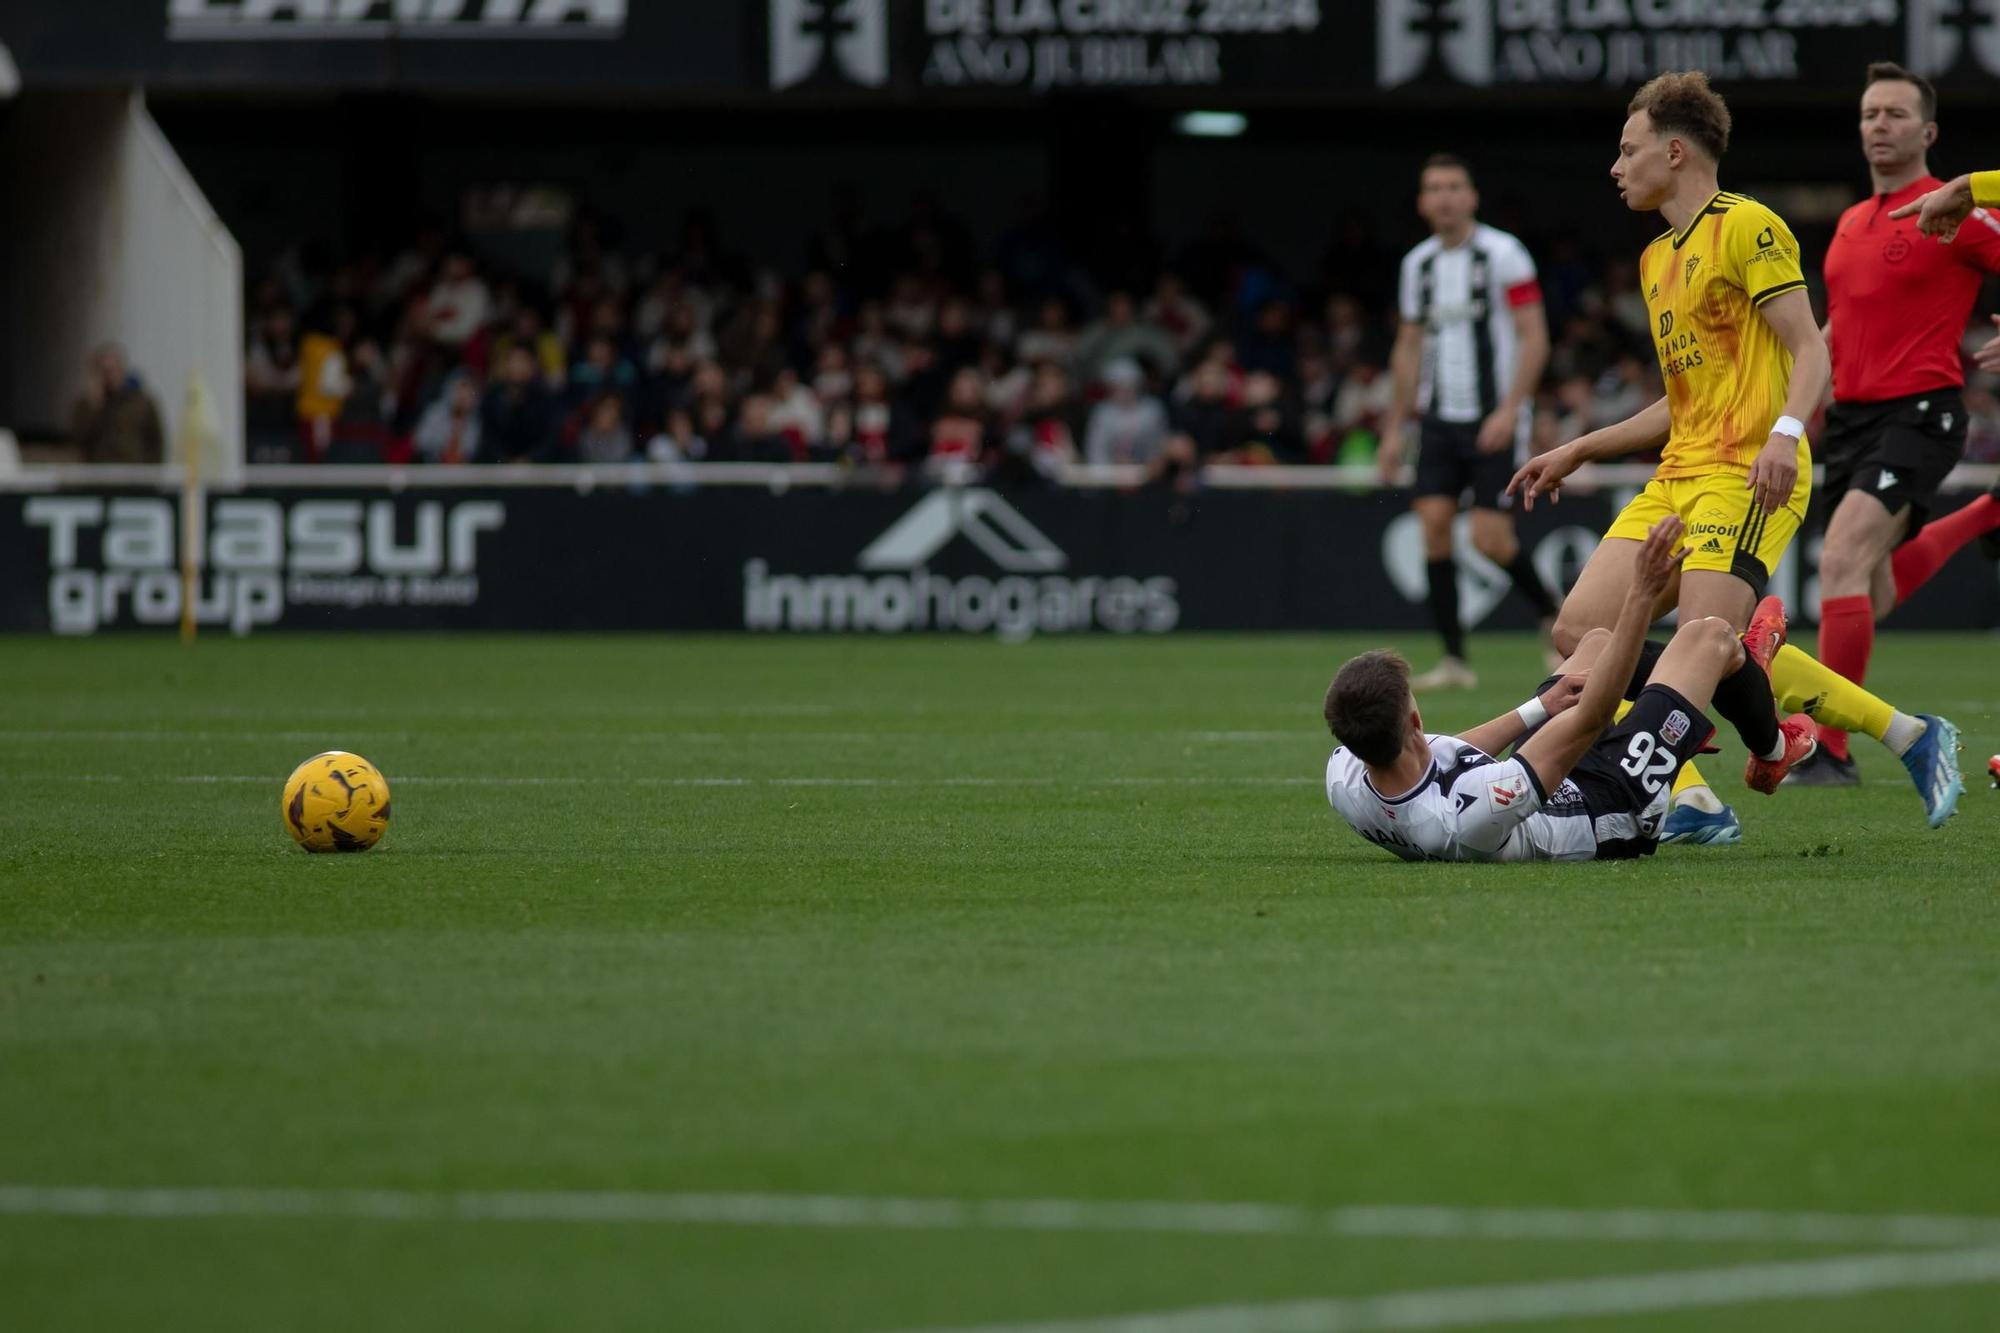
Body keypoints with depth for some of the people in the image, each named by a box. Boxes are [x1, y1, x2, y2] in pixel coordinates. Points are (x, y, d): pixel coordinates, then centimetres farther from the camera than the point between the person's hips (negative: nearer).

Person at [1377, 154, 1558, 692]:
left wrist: (1509, 410, -20)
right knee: (1433, 523, -8)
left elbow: (1534, 339, -10)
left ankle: (1550, 613, 15)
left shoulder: (1503, 254, -7)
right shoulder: (1418, 264, 10)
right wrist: (1394, 429, 15)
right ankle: (1454, 659, -3)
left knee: (1490, 537, -12)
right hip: (1440, 419, 5)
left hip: (1496, 420, -5)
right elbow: (1409, 348, 19)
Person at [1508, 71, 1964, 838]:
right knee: (1581, 630, -7)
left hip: (1747, 477, -9)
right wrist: (1577, 452, 27)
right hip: (1678, 478, 9)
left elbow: (1810, 350, -12)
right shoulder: (1657, 258, 23)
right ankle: (1694, 804, -9)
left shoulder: (1746, 227, -5)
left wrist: (1785, 434, -29)